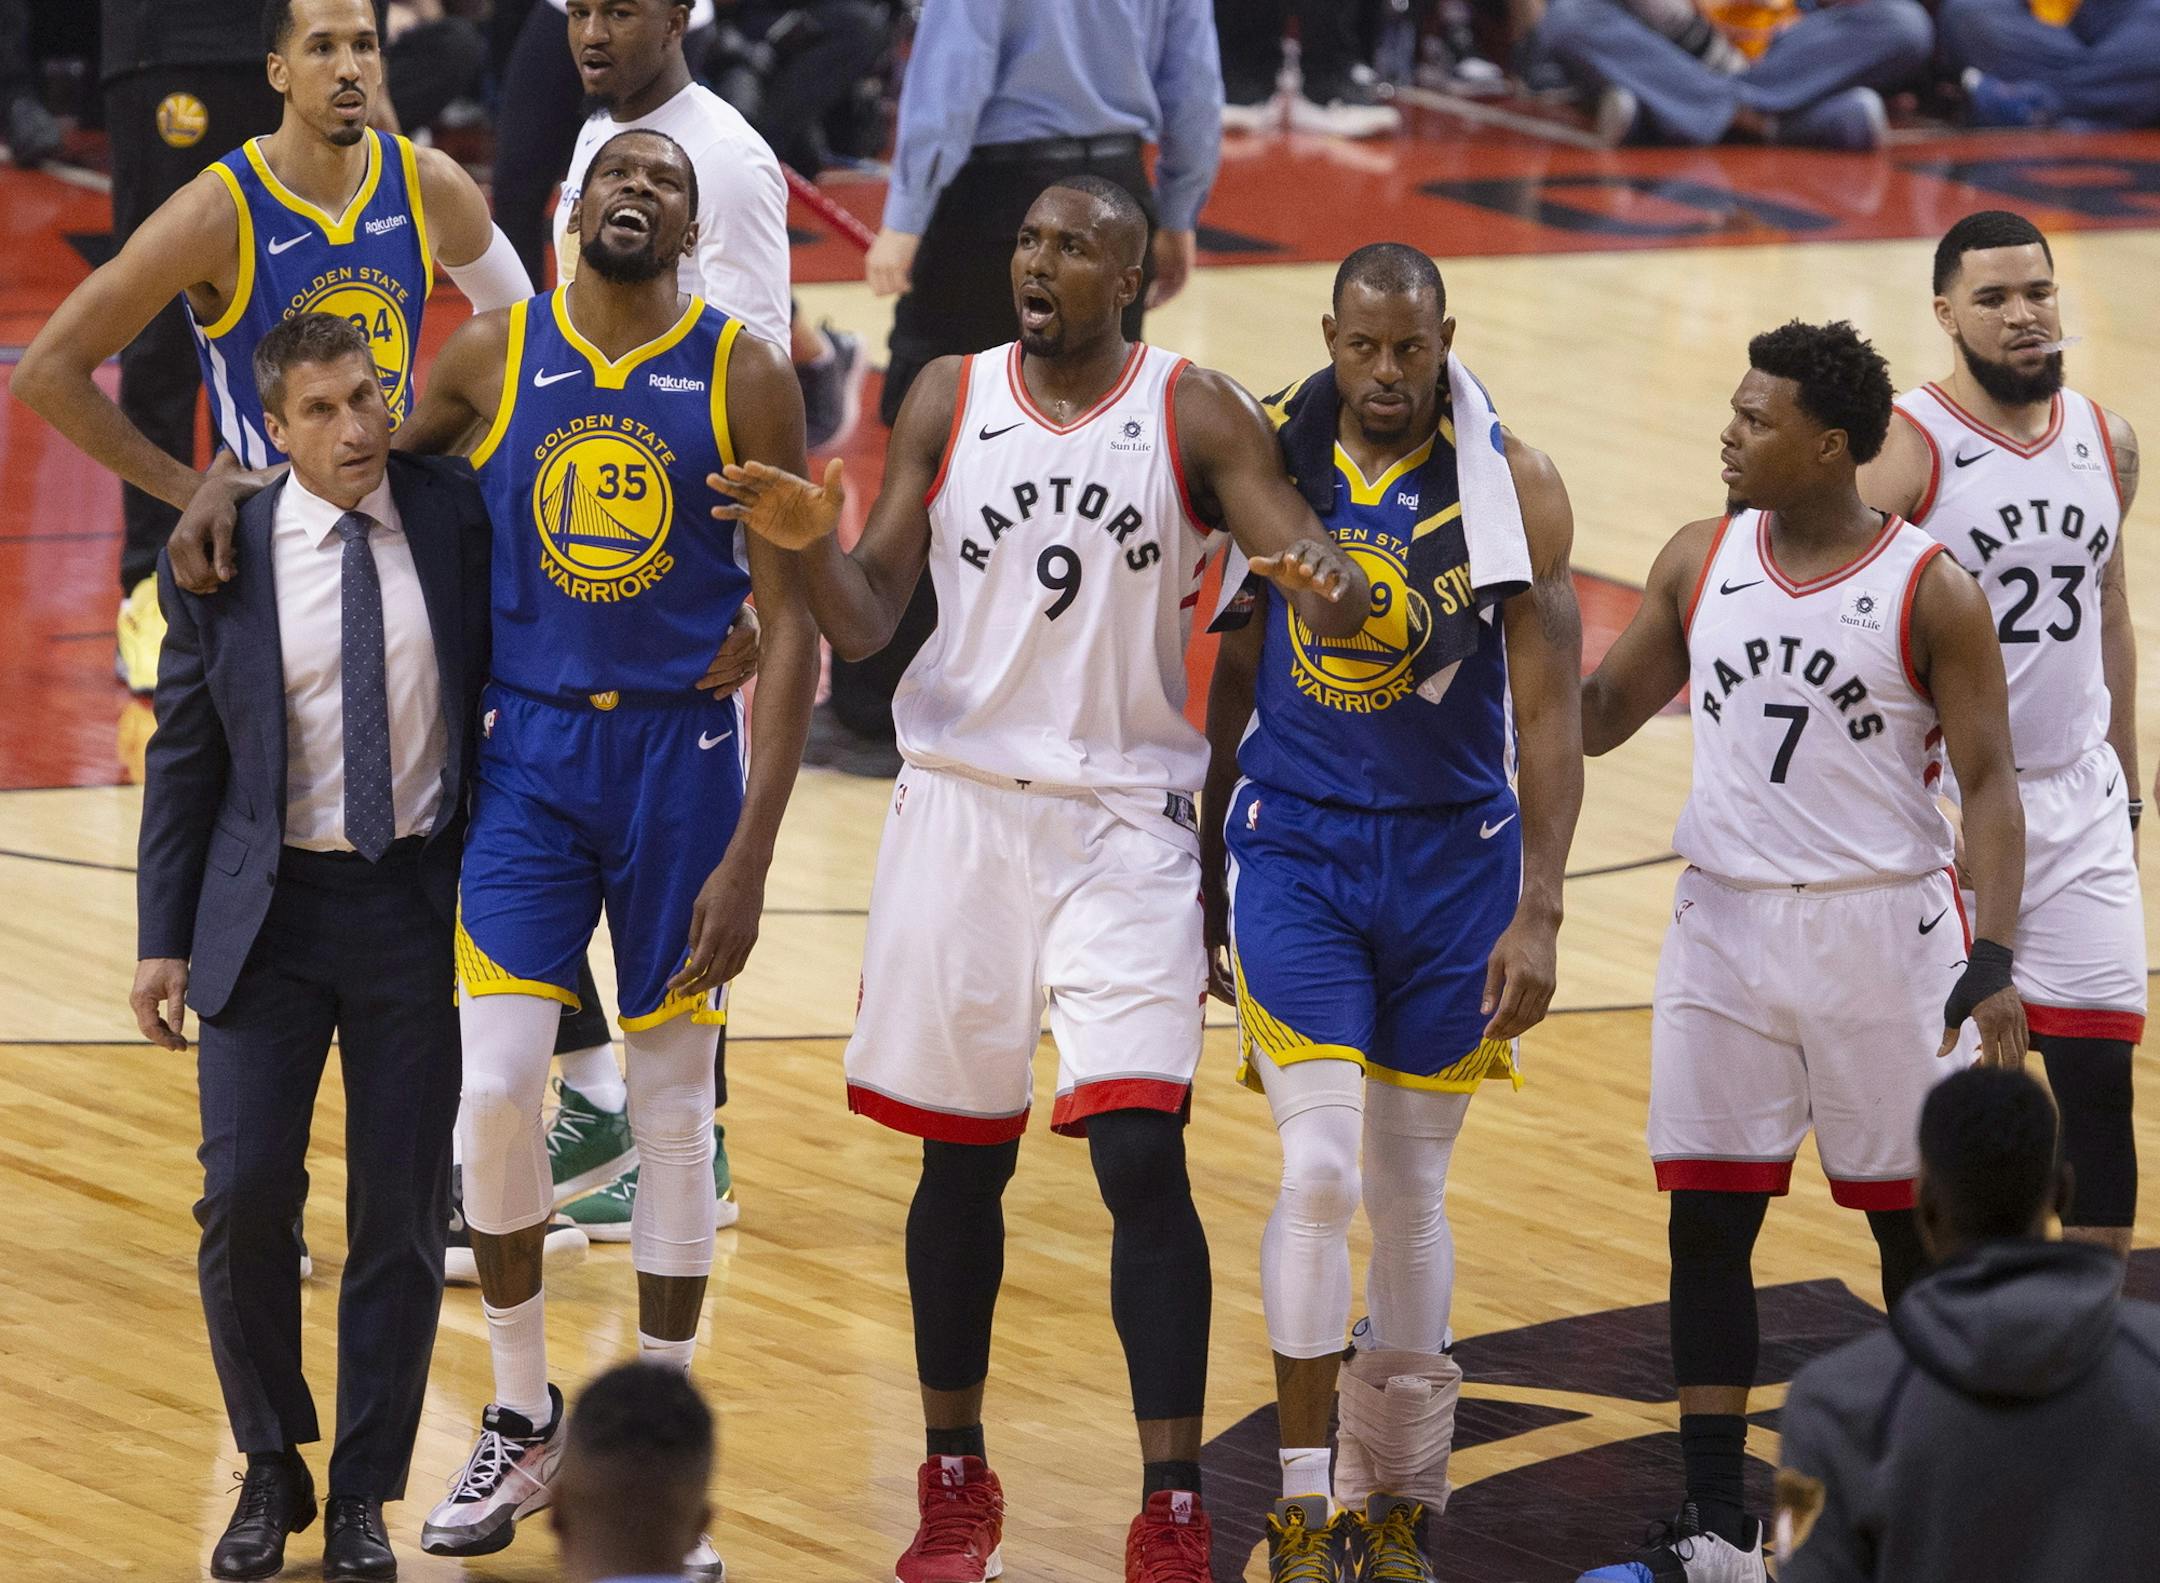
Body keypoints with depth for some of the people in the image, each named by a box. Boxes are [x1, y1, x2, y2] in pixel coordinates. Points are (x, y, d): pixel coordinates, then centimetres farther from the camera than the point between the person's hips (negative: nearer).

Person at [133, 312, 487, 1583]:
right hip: (269, 906, 0)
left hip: (421, 902, 0)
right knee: (244, 1194, -6)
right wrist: (165, 938, 3)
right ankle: (272, 1471, 14)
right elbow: (185, 753, 4)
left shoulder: (456, 517, -3)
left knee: (403, 1213, 2)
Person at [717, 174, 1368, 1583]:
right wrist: (811, 544, -20)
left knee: (1142, 1155, -12)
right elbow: (867, 624, 2)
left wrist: (1322, 587, -35)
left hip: (1126, 819, -2)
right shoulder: (949, 400, 4)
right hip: (963, 804, 2)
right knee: (963, 1158, 9)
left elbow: (1333, 583, -11)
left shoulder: (1197, 415, -3)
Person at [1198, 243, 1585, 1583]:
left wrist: (1538, 913, -15)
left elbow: (1551, 711, -8)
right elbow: (1234, 677, 10)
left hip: (1453, 855, 0)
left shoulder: (1509, 485, -8)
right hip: (1293, 845, 0)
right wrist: (1205, 874, 13)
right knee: (1321, 1167, -12)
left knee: (1413, 1184, 7)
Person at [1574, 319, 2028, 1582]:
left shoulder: (1933, 591, -9)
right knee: (1709, 1222, 1)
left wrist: (1995, 964, -18)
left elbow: (1988, 781, -9)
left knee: (1918, 1223, 6)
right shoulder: (1701, 562, 4)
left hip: (1884, 933, -4)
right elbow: (1598, 718, 13)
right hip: (1728, 927, 4)